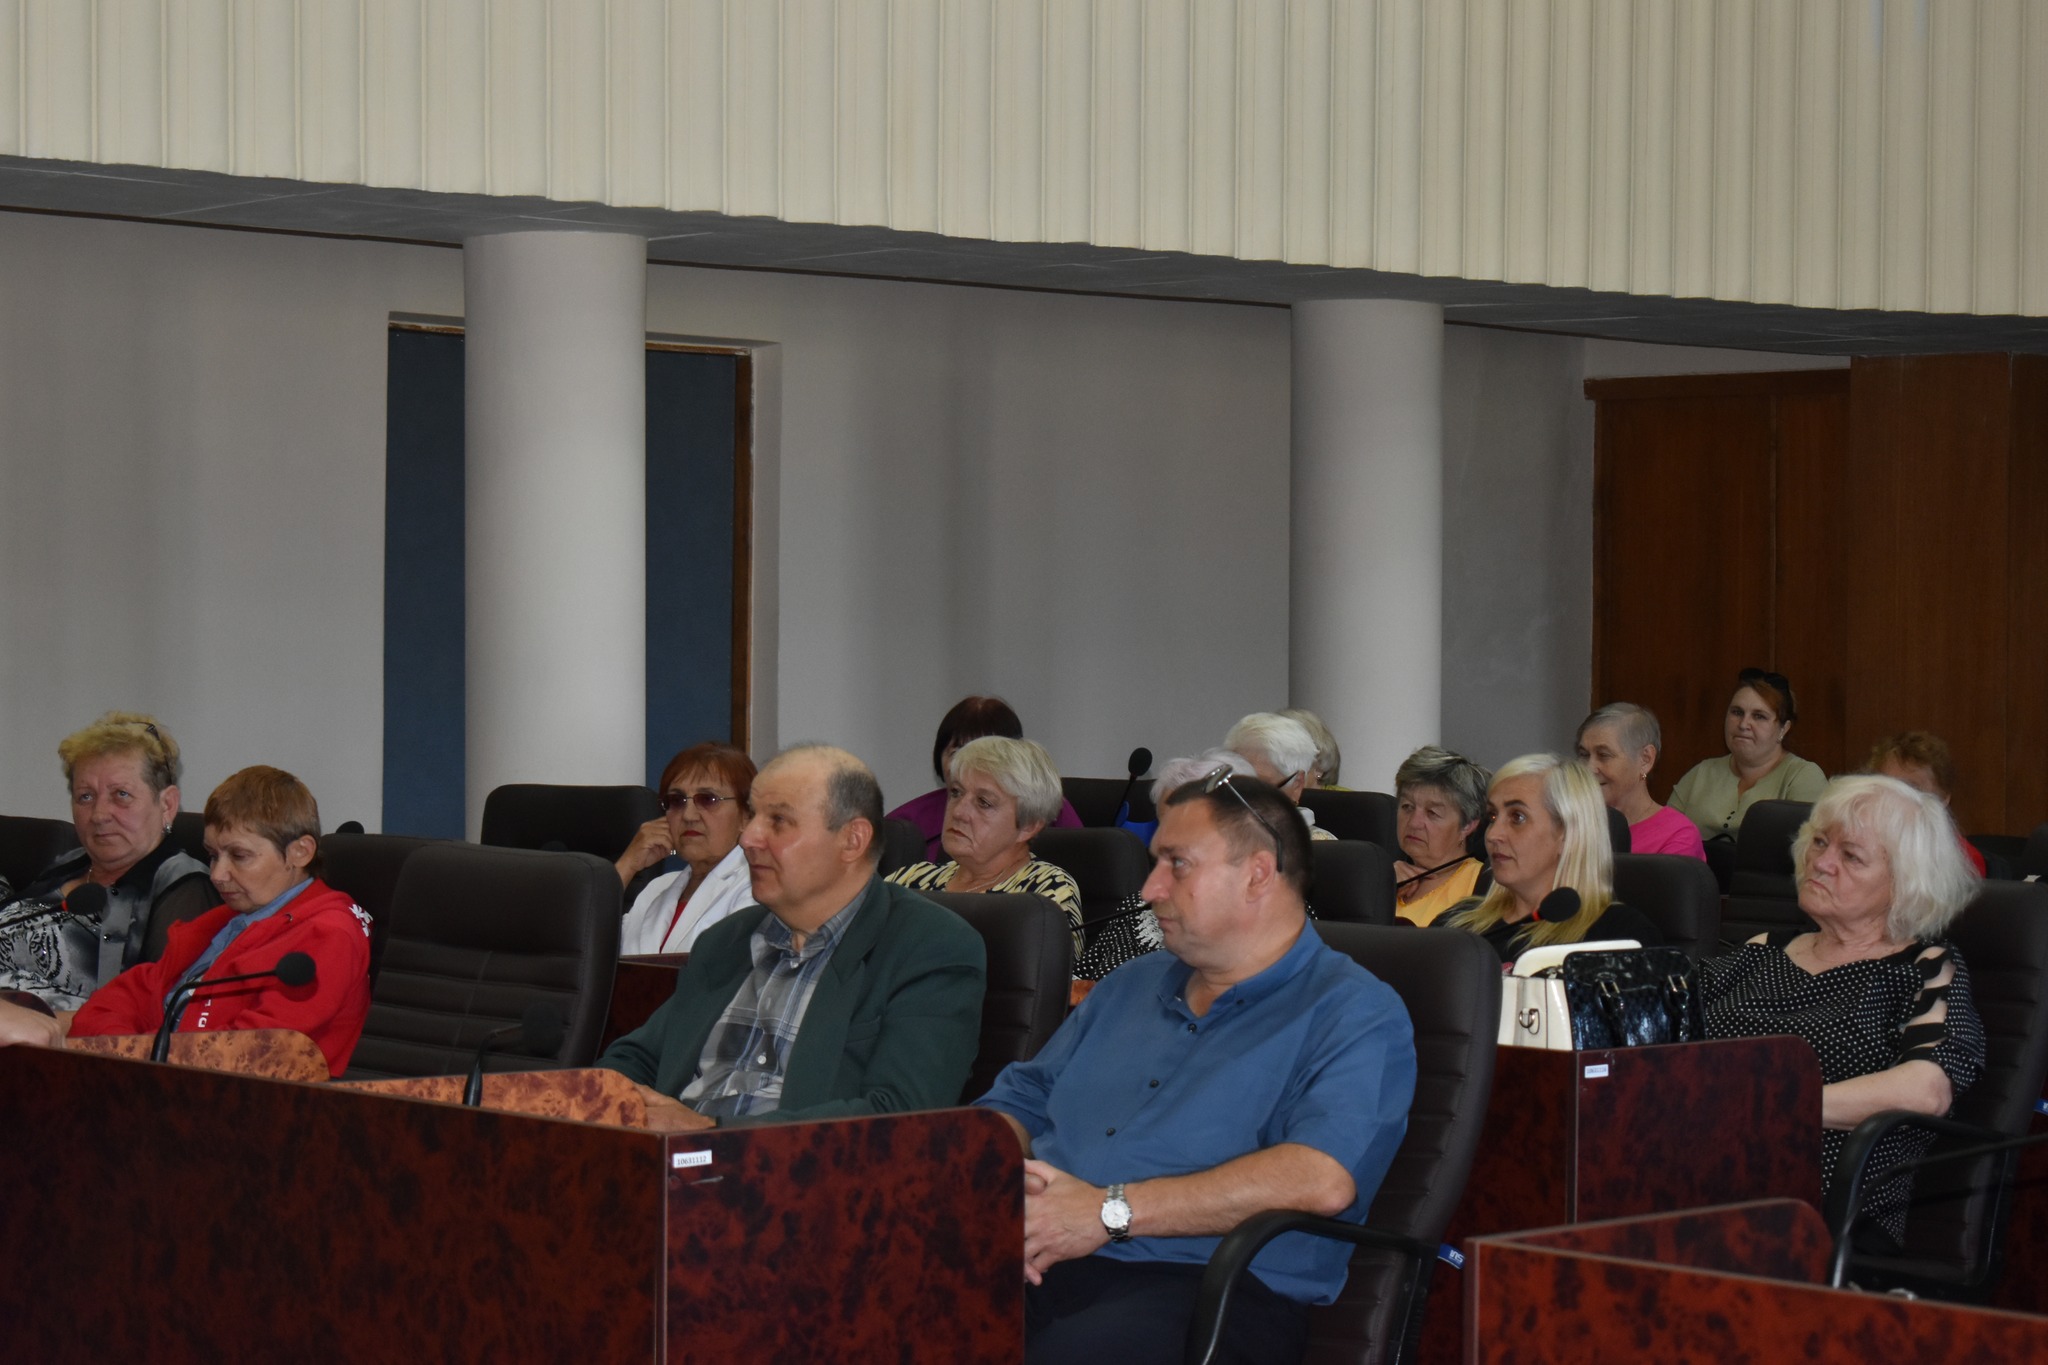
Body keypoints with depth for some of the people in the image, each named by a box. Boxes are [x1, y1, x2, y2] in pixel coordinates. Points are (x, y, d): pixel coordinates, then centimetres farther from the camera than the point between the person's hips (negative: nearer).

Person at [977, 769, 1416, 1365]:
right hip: (1036, 1264, 6)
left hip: (1202, 1283, -6)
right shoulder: (1129, 987, 29)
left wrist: (1110, 1210, -16)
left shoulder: (1355, 1014, 2)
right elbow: (1019, 1100, 28)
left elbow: (1323, 1178, -15)